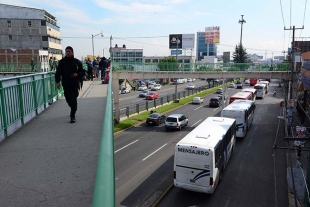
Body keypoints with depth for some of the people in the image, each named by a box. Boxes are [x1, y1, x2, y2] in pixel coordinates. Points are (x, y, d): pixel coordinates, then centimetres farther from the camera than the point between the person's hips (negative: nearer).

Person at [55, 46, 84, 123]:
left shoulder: (77, 62, 2)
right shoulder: (62, 62, 3)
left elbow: (82, 72, 8)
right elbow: (58, 73, 1)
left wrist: (77, 75, -12)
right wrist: (58, 81, -12)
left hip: (75, 84, -2)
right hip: (66, 84, 2)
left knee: (73, 99, -9)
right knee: (68, 99, 12)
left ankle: (72, 116, -3)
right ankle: (73, 109, 42)